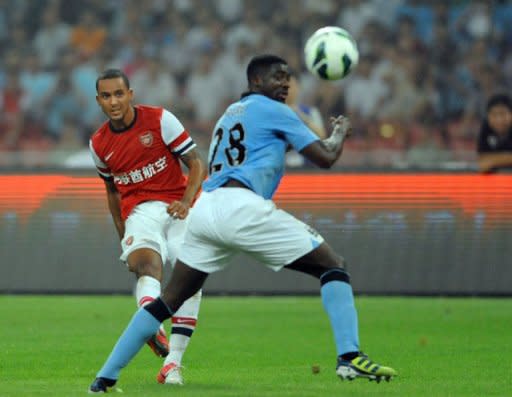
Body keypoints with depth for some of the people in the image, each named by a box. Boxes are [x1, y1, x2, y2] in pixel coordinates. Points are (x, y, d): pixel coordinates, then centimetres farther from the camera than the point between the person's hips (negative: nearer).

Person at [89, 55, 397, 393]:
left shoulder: (230, 114, 31)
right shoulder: (273, 111, 9)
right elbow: (325, 158, 7)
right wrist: (340, 131, 28)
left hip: (204, 209, 7)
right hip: (241, 207, -7)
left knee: (170, 299, 13)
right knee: (333, 266, 1)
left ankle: (105, 378, 9)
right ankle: (350, 358, -13)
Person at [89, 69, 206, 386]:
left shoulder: (160, 120, -2)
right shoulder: (99, 144, 9)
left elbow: (196, 164, -1)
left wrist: (187, 201, -18)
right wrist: (123, 236, 23)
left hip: (177, 208, -1)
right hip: (140, 212, 1)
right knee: (147, 261, -31)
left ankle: (174, 361, -14)